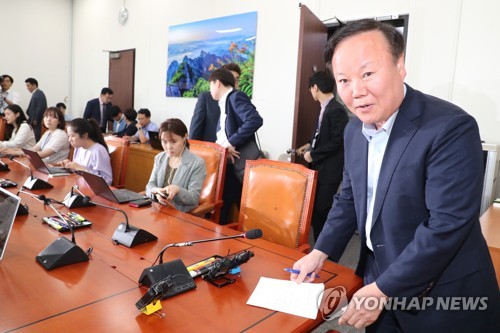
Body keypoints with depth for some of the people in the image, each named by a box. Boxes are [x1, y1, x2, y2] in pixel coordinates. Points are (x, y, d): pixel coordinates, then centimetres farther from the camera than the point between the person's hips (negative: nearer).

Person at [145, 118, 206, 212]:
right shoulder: (159, 158, 10)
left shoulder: (197, 163, -9)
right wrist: (157, 192, -17)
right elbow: (150, 186, 6)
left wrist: (177, 190, -30)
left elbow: (194, 198, -11)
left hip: (182, 214, -5)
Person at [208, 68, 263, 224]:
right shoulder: (224, 103, 17)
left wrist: (231, 143, -24)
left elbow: (255, 120, -27)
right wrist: (222, 147, -9)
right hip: (228, 163, 8)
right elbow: (222, 135, 13)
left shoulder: (236, 97, -10)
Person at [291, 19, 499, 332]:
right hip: (379, 278, 6)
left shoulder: (452, 128, -23)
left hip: (442, 295, -5)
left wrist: (382, 290, -21)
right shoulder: (355, 130, 0)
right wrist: (320, 252, 2)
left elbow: (447, 225, -25)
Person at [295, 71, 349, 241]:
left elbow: (337, 141, -21)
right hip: (320, 167, 9)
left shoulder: (337, 110, -18)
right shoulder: (325, 108, 9)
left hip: (330, 169, -9)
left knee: (322, 208, -3)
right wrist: (310, 144, 12)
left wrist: (313, 155, -15)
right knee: (315, 206, 14)